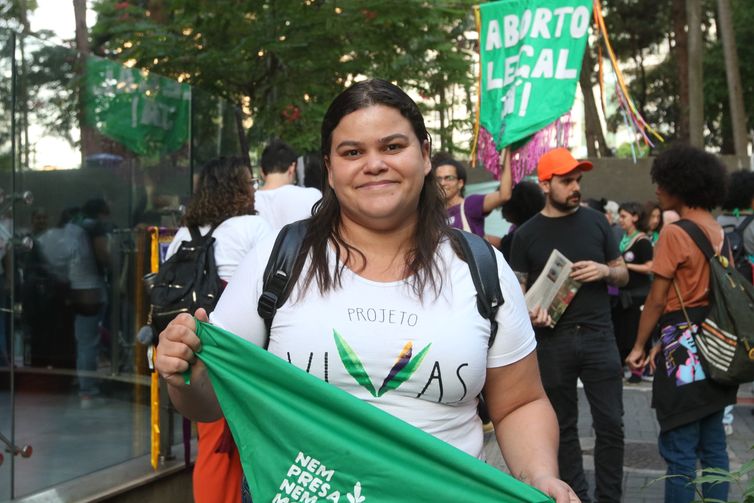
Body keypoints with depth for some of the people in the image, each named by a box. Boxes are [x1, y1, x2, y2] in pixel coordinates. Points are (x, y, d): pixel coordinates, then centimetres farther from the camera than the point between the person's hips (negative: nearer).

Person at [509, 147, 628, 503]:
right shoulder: (527, 234, 1)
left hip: (598, 336, 1)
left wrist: (605, 271, -9)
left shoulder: (596, 221, 6)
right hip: (552, 341, -1)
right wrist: (530, 310, -18)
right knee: (564, 426, 9)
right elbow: (518, 289, 3)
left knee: (610, 423, 1)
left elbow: (623, 275, 13)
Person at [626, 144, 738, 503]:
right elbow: (703, 288, 11)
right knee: (713, 444, 14)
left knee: (679, 449, -2)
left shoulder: (674, 233, -14)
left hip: (684, 347, -8)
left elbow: (658, 299, -12)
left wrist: (639, 346, -1)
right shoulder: (718, 231, 9)